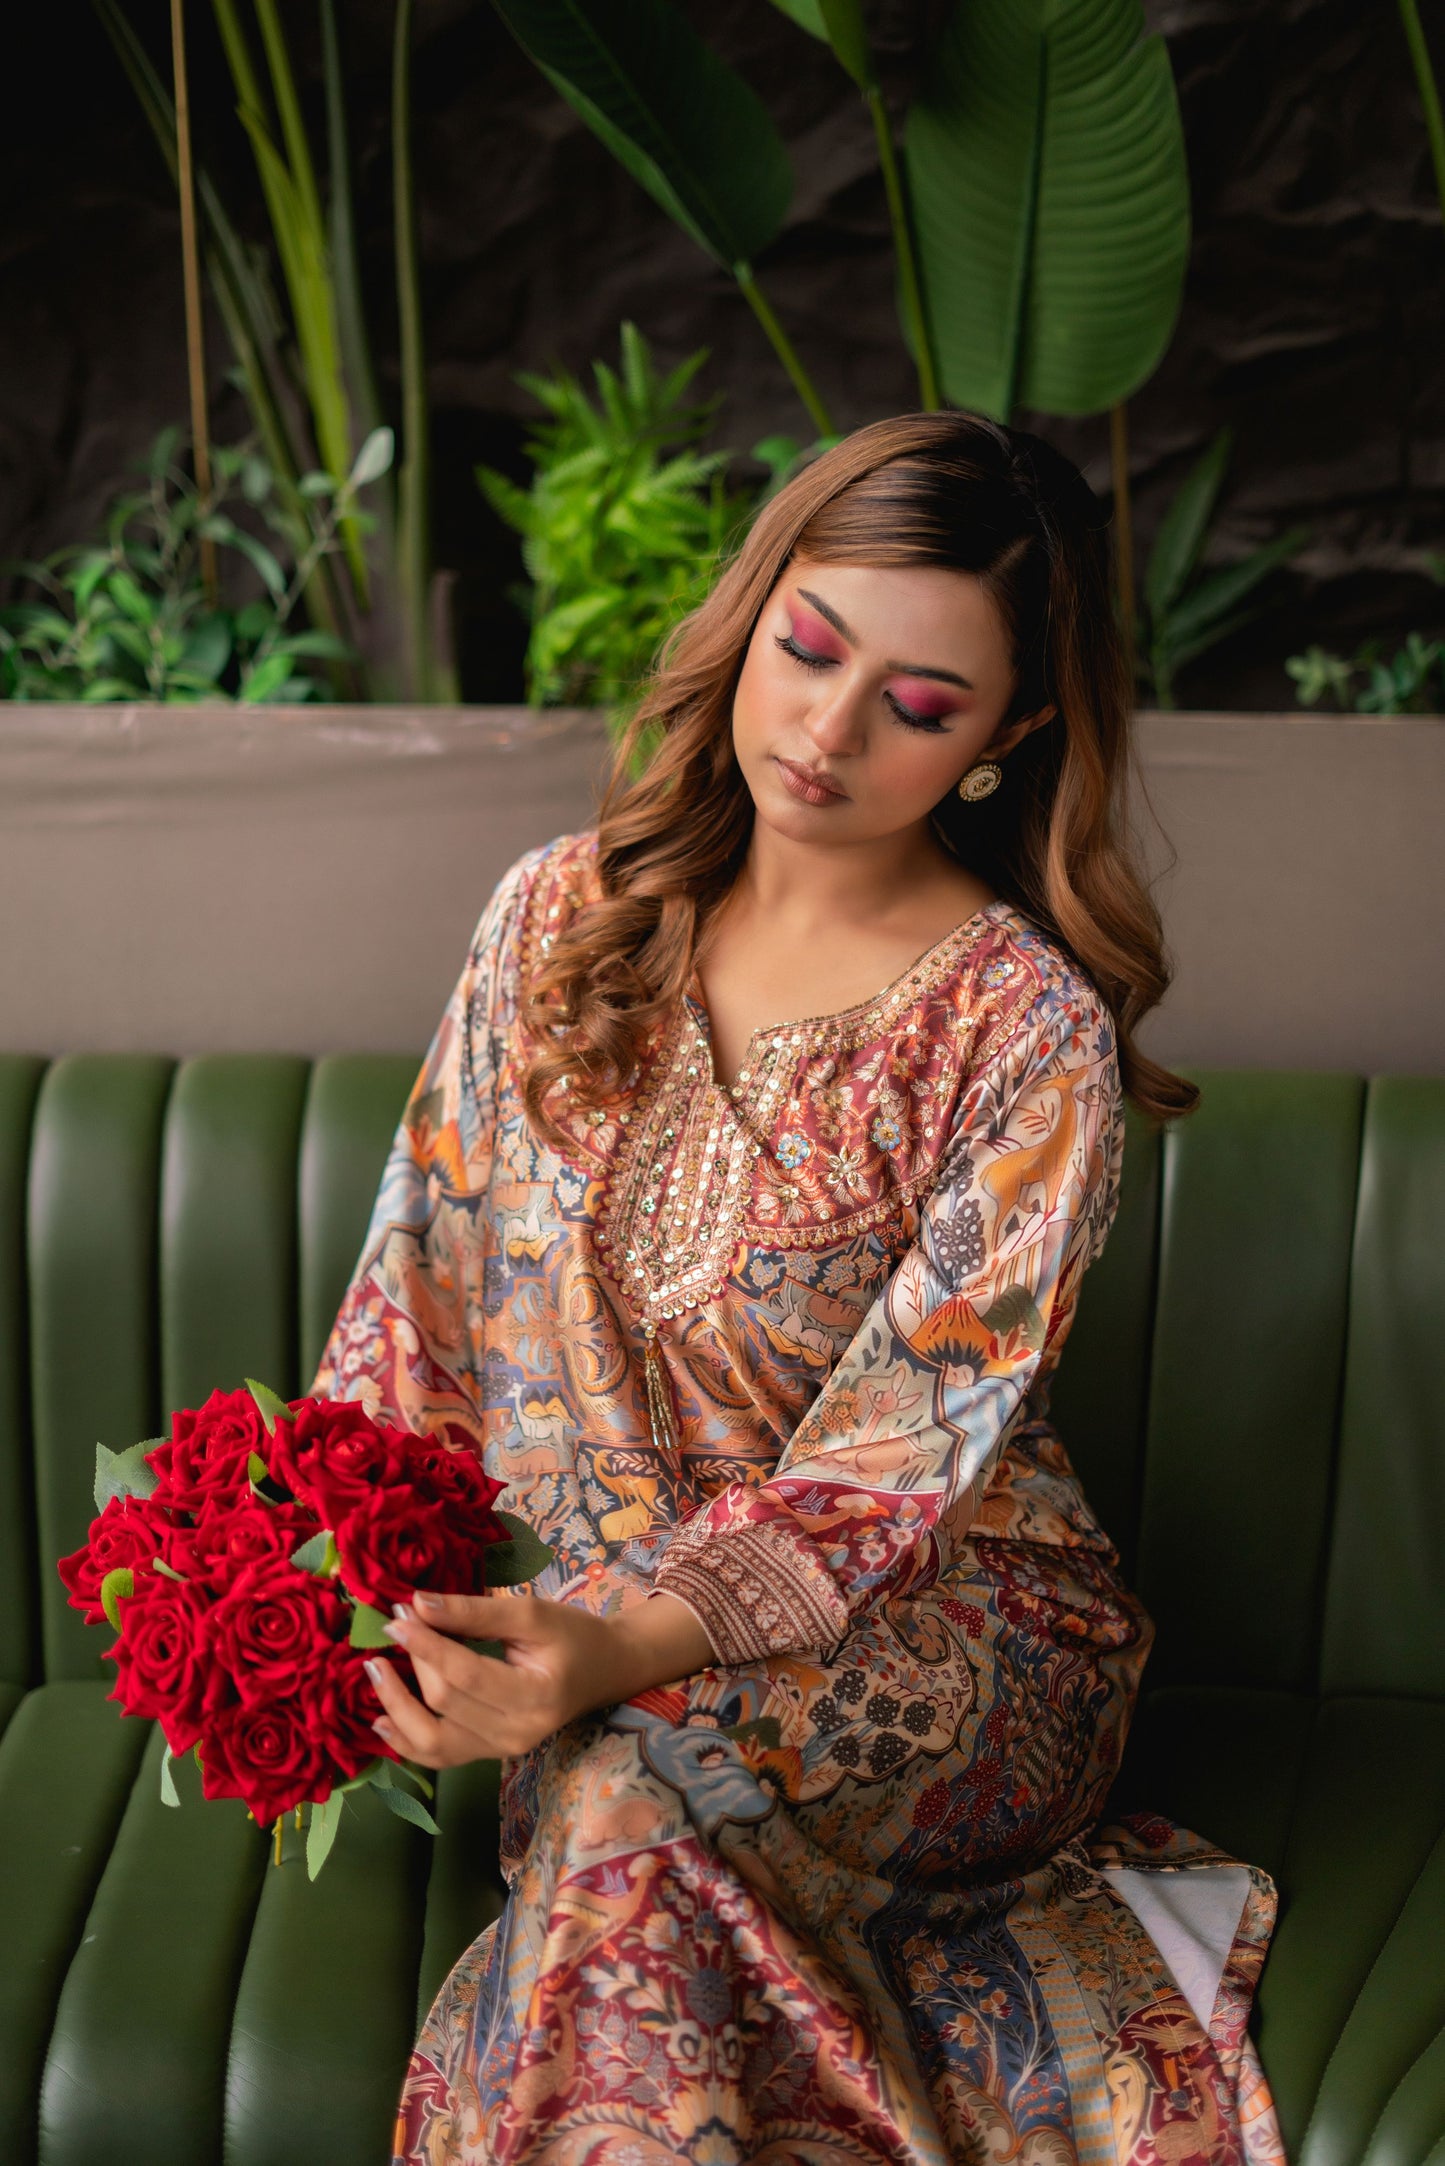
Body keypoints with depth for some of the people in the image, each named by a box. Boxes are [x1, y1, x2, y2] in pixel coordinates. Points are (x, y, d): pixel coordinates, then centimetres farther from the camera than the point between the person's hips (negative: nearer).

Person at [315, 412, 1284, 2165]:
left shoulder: (1031, 1034, -14)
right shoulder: (564, 913, 1)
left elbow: (888, 1473, -18)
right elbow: (419, 1294, 4)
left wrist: (624, 1649, -34)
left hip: (945, 1624, -4)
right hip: (579, 1606, 4)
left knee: (624, 1779, -33)